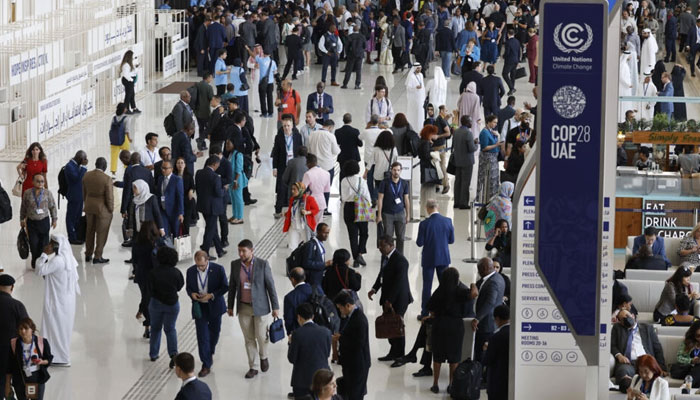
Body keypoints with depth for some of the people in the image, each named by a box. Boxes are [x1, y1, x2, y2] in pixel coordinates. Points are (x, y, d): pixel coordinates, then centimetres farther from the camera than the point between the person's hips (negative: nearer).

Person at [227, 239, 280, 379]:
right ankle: (253, 367, 16)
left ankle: (263, 357, 31)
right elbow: (232, 286, 9)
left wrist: (275, 306, -6)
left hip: (259, 307, -3)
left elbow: (270, 286, -6)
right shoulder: (235, 265, -1)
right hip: (243, 308, 3)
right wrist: (230, 306, 12)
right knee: (249, 339, 7)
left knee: (261, 336, 1)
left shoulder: (263, 264, -11)